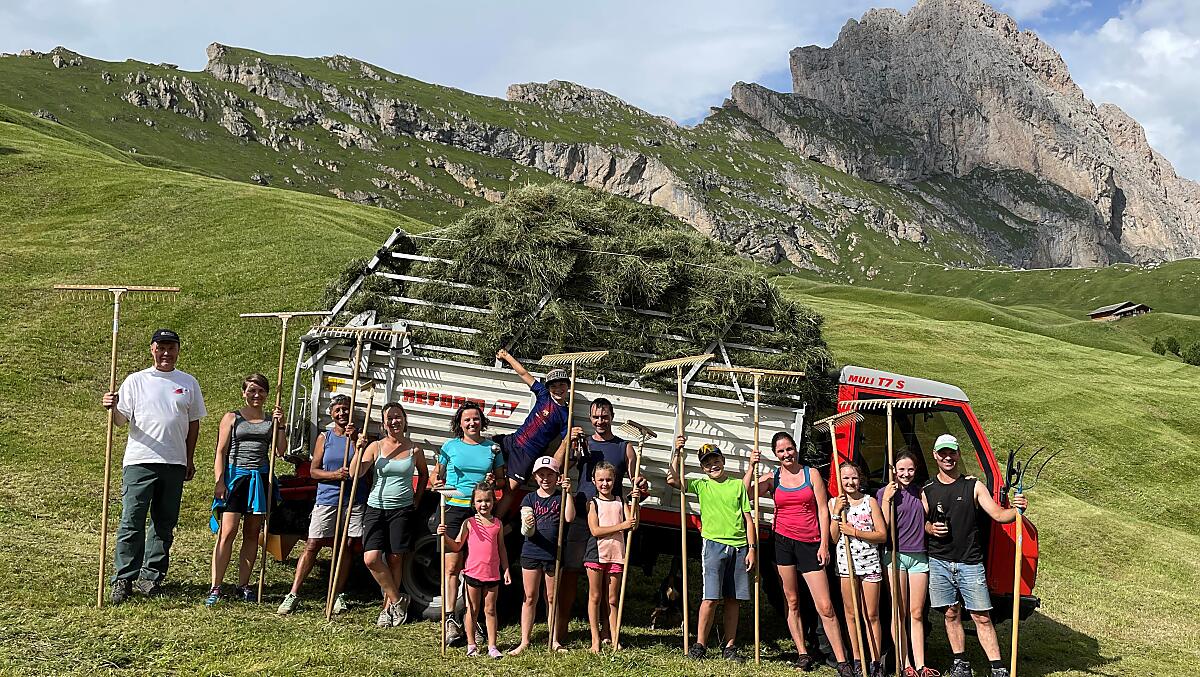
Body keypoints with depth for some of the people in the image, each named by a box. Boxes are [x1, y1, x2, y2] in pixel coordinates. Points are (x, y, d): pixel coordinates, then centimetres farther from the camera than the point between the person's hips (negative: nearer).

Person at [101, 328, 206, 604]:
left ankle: (151, 577, 18)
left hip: (175, 464, 3)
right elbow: (121, 419, 0)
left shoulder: (188, 383, 11)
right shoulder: (135, 380, 5)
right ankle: (123, 579, 0)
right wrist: (112, 408, -22)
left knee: (164, 524, 8)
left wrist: (190, 460, 13)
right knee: (132, 522, -6)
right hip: (139, 461, -3)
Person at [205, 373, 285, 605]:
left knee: (252, 534, 6)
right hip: (235, 475, -3)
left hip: (261, 479, 3)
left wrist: (280, 425, -6)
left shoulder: (271, 420, 12)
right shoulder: (232, 418, 5)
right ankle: (215, 588, -9)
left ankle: (243, 585, 14)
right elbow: (220, 452, 1)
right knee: (227, 531, -11)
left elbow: (279, 451, 3)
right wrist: (219, 482, -8)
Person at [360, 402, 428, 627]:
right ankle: (397, 600, 7)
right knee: (371, 559, -11)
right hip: (376, 508, 0)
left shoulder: (415, 449, 3)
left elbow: (424, 474, 20)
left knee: (395, 559, 2)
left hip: (402, 510, 0)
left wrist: (416, 500, 12)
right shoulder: (376, 447, 0)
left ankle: (388, 607, 16)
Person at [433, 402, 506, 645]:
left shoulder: (493, 448, 11)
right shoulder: (450, 446, 9)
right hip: (454, 509, -1)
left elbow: (503, 478, 18)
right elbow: (437, 474, 15)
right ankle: (450, 619, -5)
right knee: (452, 566, -7)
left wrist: (494, 481, -4)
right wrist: (438, 484, -7)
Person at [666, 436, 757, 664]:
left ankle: (730, 647, 13)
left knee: (732, 599, 5)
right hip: (714, 544, -2)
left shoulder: (738, 485, 11)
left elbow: (748, 519, 9)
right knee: (711, 597, -9)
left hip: (739, 547, 2)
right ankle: (699, 645, 0)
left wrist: (752, 548, 2)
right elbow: (673, 479, -4)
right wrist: (677, 452, -10)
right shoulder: (701, 486, 9)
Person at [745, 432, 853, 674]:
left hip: (810, 543, -1)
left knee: (825, 607, -4)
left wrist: (824, 545, -4)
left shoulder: (811, 474, 4)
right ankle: (802, 654, 16)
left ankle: (842, 662, -1)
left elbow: (823, 510, 1)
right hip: (784, 542, 2)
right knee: (792, 603, 6)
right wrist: (751, 467, -14)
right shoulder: (771, 478, 6)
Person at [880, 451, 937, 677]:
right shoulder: (886, 492, -3)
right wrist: (886, 500, -16)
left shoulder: (920, 491, 11)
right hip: (895, 555, -4)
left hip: (919, 556, 4)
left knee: (917, 613, 5)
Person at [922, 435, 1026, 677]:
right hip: (939, 563, 2)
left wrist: (1016, 510, -23)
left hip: (970, 563, -2)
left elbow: (998, 514, -3)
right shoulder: (927, 491, 7)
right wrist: (930, 528, -5)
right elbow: (920, 522, 16)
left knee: (982, 617, -3)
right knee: (951, 614, 9)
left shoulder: (973, 486, 3)